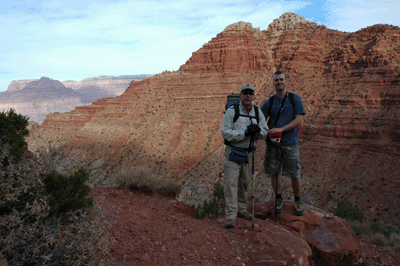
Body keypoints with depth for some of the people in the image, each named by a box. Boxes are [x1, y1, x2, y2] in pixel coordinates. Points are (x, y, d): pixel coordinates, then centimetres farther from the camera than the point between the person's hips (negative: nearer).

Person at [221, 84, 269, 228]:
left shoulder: (257, 112, 7)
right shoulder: (232, 111, -8)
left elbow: (265, 131, 7)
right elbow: (225, 131, -14)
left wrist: (258, 130, -17)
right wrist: (244, 133, -21)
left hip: (249, 152, 5)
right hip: (233, 151, -5)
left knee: (245, 182, 14)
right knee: (231, 182, -9)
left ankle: (241, 209, 31)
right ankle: (231, 216, -4)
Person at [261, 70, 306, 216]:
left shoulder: (295, 98, 1)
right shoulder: (268, 102, 6)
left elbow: (299, 119, -7)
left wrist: (281, 129, -16)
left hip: (290, 143, -2)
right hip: (272, 143, 2)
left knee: (295, 175, 3)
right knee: (274, 173, 6)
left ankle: (297, 201, 25)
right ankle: (279, 199, 26)